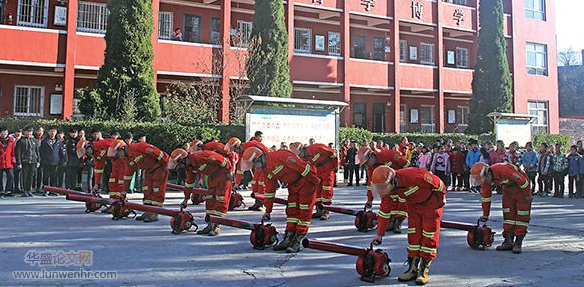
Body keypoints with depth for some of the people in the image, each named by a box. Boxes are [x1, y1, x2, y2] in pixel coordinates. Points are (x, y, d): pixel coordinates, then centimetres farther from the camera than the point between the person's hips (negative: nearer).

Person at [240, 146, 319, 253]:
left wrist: (315, 180, -20)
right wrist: (267, 211, 15)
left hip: (306, 181, -9)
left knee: (304, 212, -4)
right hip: (293, 185, 9)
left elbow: (301, 166, -25)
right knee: (291, 211, 7)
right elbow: (269, 191, 14)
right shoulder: (266, 170, 6)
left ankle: (297, 241, -3)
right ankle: (288, 240, 11)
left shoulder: (279, 156, -25)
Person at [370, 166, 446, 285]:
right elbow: (384, 212, -5)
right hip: (414, 204, 6)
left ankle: (424, 269, 1)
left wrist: (441, 197, -7)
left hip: (431, 202, -6)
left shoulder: (412, 176, -39)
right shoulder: (387, 189, -16)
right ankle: (413, 268, 8)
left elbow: (438, 182, -24)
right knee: (413, 234, 1)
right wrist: (379, 235, -2)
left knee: (429, 234, -5)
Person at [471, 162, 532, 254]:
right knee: (508, 213, 3)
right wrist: (485, 215, 3)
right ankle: (508, 241, 7)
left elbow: (522, 180, -29)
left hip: (521, 186, -7)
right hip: (508, 187, 7)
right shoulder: (485, 180, -14)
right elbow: (486, 197, -2)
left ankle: (518, 243, -6)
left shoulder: (503, 170, -39)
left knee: (522, 214, -8)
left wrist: (528, 195, -17)